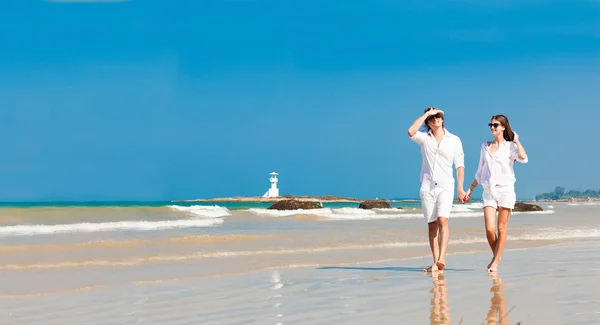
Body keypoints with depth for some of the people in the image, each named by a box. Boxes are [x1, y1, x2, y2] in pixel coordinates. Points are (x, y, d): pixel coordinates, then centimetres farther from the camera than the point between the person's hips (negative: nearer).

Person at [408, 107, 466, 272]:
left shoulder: (454, 140, 7)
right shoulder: (424, 138, 7)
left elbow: (459, 165, 6)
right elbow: (411, 132, -14)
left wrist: (460, 188, -1)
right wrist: (426, 113, -9)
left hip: (445, 186, -2)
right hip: (427, 186, 2)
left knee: (442, 220, -19)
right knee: (432, 224, 2)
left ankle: (441, 259, -27)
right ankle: (435, 262, 4)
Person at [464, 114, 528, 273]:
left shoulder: (510, 146, 2)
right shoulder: (485, 147, 14)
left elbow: (523, 158, -20)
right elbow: (480, 172, 21)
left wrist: (516, 140, -8)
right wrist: (470, 189, 17)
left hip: (505, 190, -3)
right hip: (489, 191, 3)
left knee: (501, 229, -1)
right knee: (489, 229, -8)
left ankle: (495, 263, 6)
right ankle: (495, 256, 15)